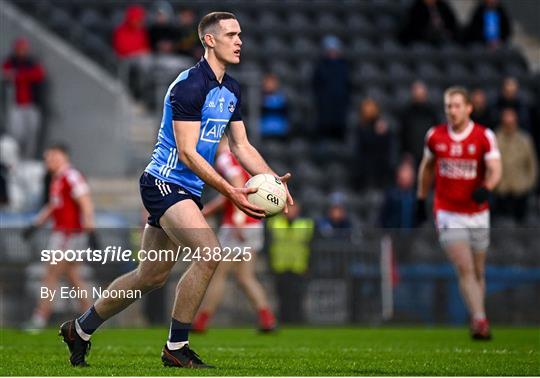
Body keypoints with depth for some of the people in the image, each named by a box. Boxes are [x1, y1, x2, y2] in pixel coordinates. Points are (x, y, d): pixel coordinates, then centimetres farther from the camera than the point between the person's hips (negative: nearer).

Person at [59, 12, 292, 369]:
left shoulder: (231, 90, 11)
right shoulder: (188, 85, -18)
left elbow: (241, 146, 15)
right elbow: (187, 153, -21)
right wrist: (230, 192, -26)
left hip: (188, 191, 9)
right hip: (164, 182, -9)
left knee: (152, 276, 14)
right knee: (210, 252, -25)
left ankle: (80, 329, 30)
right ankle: (176, 347, -14)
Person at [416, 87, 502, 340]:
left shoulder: (484, 137, -6)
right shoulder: (435, 136, 0)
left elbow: (494, 169, -17)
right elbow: (427, 167, 16)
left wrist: (485, 188, -37)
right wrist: (421, 199, 17)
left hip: (478, 213, 1)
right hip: (448, 214, -1)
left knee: (478, 271, 10)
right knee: (465, 269, -15)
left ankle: (477, 322, 25)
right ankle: (480, 320, -22)